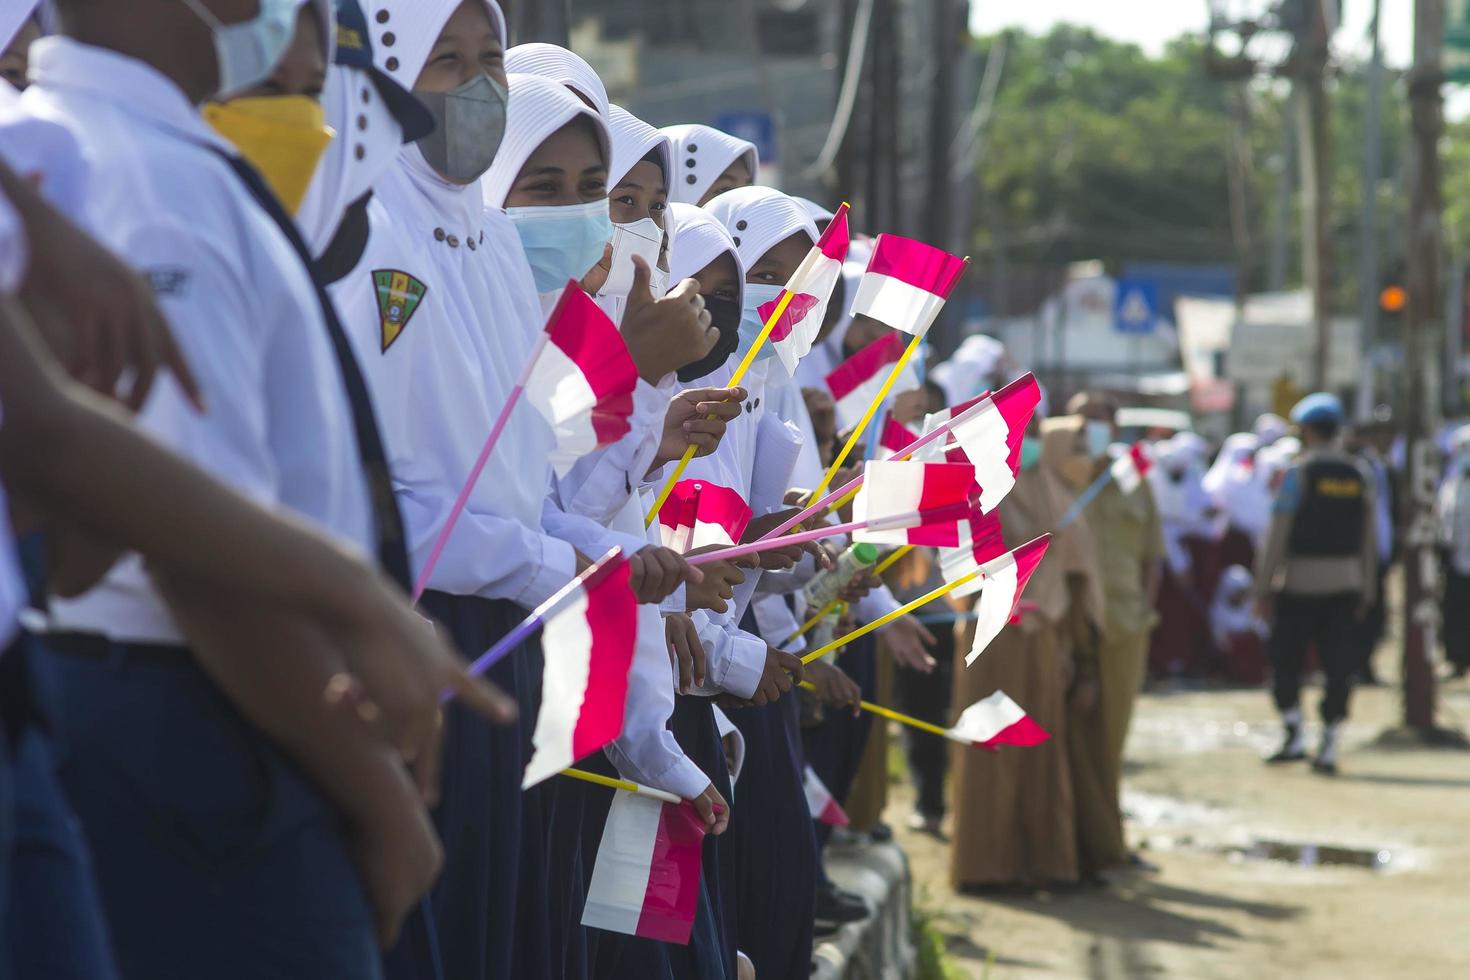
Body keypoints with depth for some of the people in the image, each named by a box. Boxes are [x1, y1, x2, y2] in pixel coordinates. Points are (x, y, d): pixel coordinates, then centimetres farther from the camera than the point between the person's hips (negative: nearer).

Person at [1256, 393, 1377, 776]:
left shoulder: (1298, 473, -9)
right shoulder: (1359, 475, 6)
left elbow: (1278, 535, -11)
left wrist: (1263, 586, -6)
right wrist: (1366, 592, 14)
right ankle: (1329, 747, 2)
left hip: (1300, 582, -4)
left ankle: (1295, 735, 1)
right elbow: (1369, 539, 8)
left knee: (1286, 661, 8)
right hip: (1345, 582, 4)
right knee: (1338, 665, 3)